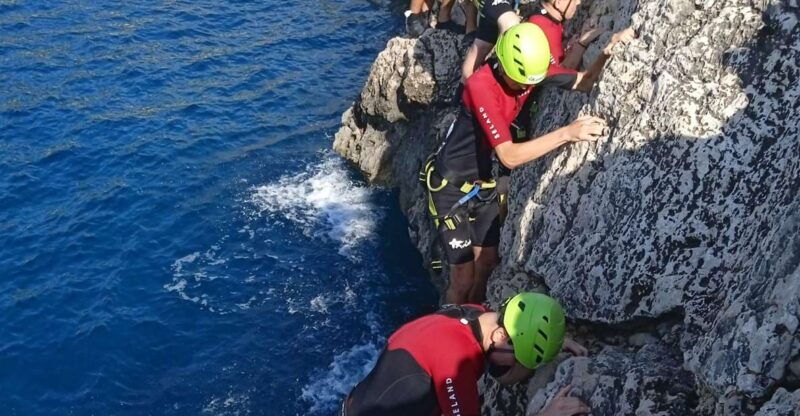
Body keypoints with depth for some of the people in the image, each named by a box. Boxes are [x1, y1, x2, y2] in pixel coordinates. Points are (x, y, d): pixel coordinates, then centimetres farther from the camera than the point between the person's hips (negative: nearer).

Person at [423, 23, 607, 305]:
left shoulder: (528, 70, -9)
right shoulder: (481, 86, -30)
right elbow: (509, 157, -35)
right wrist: (567, 134, -40)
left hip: (483, 181, 7)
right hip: (451, 186, -7)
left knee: (487, 263, 13)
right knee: (463, 278, -3)